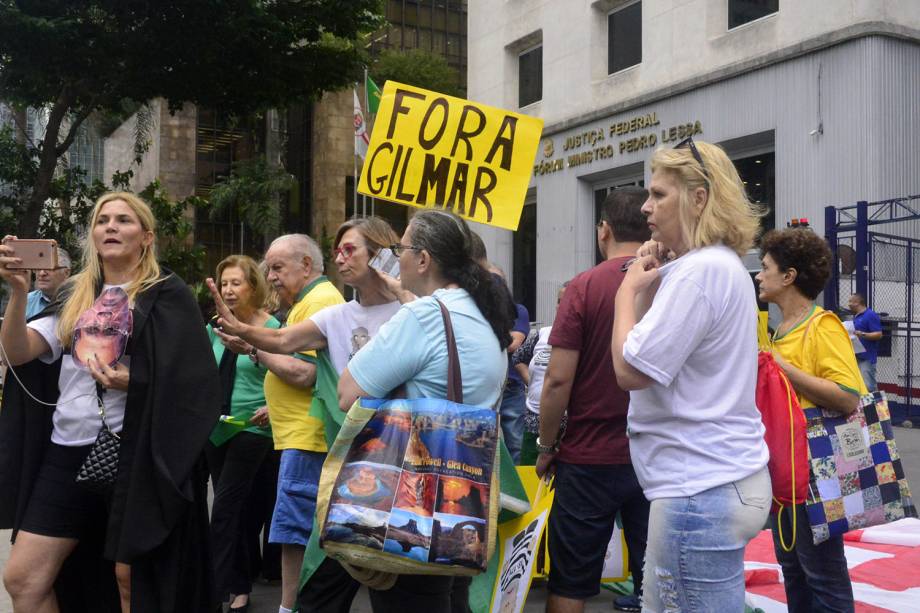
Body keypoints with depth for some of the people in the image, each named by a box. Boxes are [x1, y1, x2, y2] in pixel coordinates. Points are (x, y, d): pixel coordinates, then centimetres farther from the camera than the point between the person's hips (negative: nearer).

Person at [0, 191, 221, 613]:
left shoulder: (166, 295, -1)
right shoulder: (75, 296, 14)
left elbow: (195, 379, -8)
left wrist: (133, 381, -23)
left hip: (133, 450, -5)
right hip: (67, 451, 6)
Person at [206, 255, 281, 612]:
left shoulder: (272, 329, -10)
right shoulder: (215, 328, 6)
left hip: (251, 429, -6)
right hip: (216, 428, 6)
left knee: (224, 508, -9)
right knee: (233, 510, 15)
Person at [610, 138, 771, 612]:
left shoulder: (701, 270, -19)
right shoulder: (723, 266, 15)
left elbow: (631, 370, -20)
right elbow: (659, 350, 16)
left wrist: (629, 288, -8)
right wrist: (651, 285, 6)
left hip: (700, 489, -11)